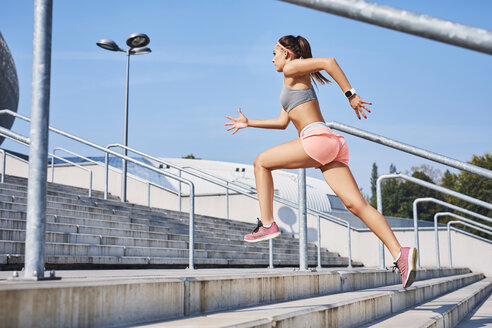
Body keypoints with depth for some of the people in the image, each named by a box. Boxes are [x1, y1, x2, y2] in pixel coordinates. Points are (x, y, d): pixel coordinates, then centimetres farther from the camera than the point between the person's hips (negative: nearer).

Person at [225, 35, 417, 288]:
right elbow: (282, 122, 36)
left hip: (317, 137, -9)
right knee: (356, 204, -4)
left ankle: (267, 225, 3)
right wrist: (248, 123, 38)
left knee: (261, 162, 7)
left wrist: (350, 95, -13)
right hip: (330, 145, 9)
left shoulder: (292, 69, 5)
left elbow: (328, 61, -11)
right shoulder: (293, 83, 32)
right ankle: (400, 253, -16)